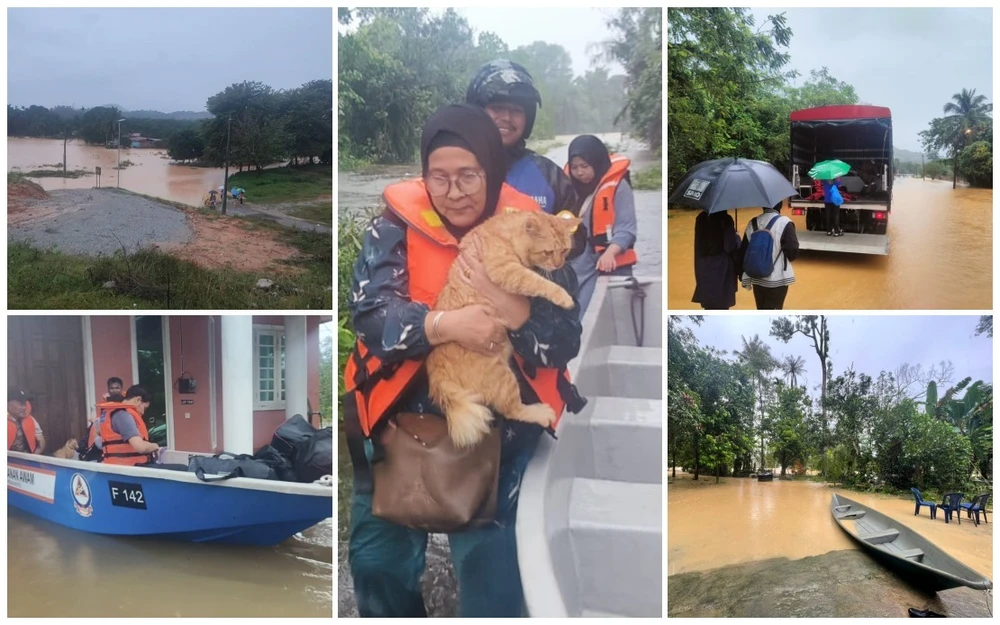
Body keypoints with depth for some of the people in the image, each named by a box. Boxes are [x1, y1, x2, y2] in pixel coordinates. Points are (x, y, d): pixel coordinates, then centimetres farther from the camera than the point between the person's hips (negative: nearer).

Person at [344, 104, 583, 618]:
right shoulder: (396, 227, -5)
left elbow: (566, 343, -10)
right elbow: (369, 314, -17)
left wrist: (515, 310, -29)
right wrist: (445, 325, -32)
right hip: (401, 418, 1)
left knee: (490, 560, -6)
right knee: (378, 558, 8)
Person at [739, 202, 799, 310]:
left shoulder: (752, 223, 4)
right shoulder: (784, 223, -13)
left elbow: (744, 252, 6)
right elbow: (793, 252, -14)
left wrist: (745, 278, 13)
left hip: (756, 277, 5)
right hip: (777, 279, -5)